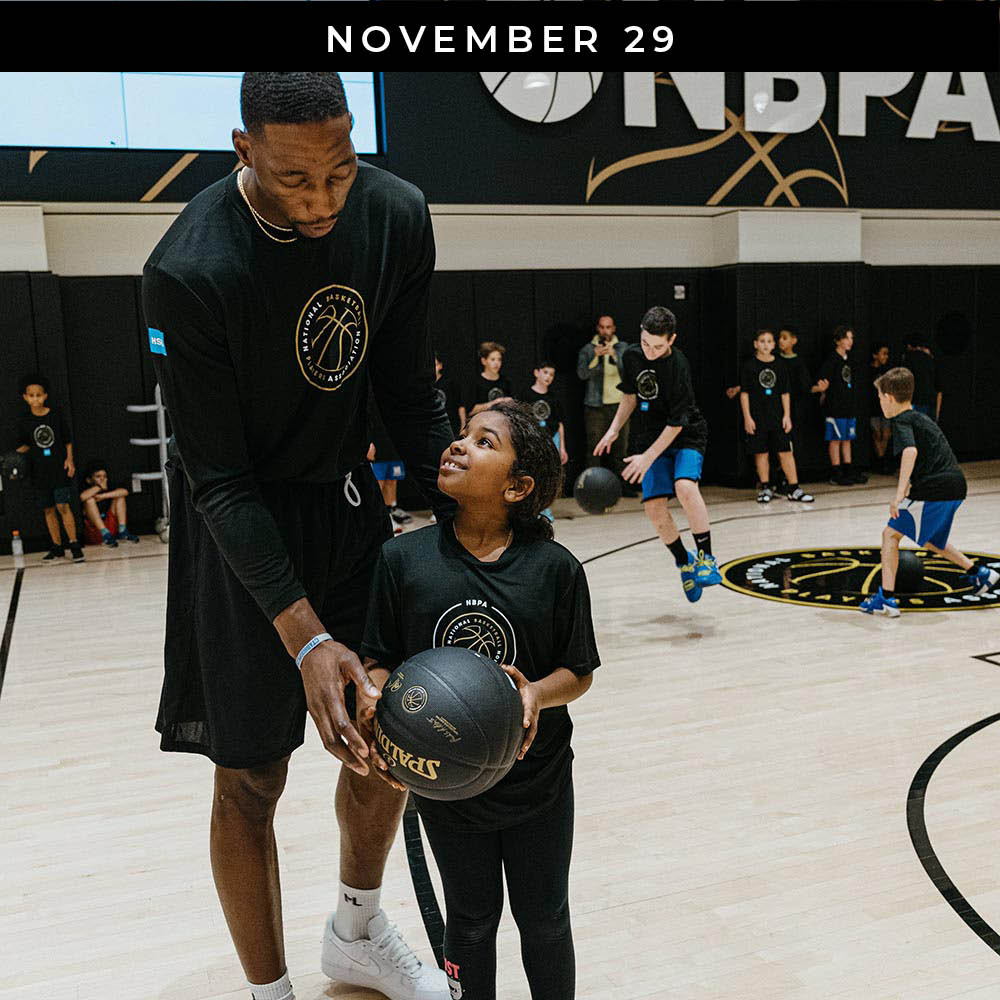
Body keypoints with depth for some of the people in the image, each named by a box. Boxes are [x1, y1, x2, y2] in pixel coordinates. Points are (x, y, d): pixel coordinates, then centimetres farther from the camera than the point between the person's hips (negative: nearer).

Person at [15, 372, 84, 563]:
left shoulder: (56, 414, -2)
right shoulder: (24, 421, 1)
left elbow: (68, 440, 5)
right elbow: (24, 445, 11)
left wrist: (69, 459, -4)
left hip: (59, 468, -3)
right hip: (39, 471, 3)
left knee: (63, 506, -10)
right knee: (48, 509, 8)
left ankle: (74, 544, -3)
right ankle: (57, 547, 17)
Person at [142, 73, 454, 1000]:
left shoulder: (397, 217, -10)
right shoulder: (189, 271, -26)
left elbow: (412, 401, -1)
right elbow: (220, 480, -22)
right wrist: (306, 639, -29)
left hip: (347, 499, 6)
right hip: (240, 533, -5)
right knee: (250, 779, 3)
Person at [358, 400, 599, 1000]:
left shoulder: (555, 567, -13)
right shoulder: (404, 558, -10)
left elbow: (579, 672, -7)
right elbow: (380, 659, -4)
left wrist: (538, 695, -27)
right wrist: (376, 702, -25)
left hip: (537, 776, 0)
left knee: (544, 919, 19)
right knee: (472, 918, 21)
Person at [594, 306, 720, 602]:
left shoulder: (678, 366, -22)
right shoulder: (631, 356, -3)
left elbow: (677, 422, -20)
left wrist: (648, 457, -21)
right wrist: (614, 430, 9)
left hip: (687, 436, -5)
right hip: (651, 437, 5)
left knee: (685, 487, -30)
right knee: (653, 505, -7)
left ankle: (705, 558, -16)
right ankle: (684, 562, 15)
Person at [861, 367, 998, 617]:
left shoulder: (902, 421, -5)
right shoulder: (921, 418, 24)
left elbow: (910, 451, -26)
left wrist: (900, 493, -31)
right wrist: (907, 492, 44)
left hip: (934, 489, -9)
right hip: (955, 486, 9)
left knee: (891, 533, -2)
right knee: (928, 538, 29)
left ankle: (887, 598, -7)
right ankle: (979, 573, 34)